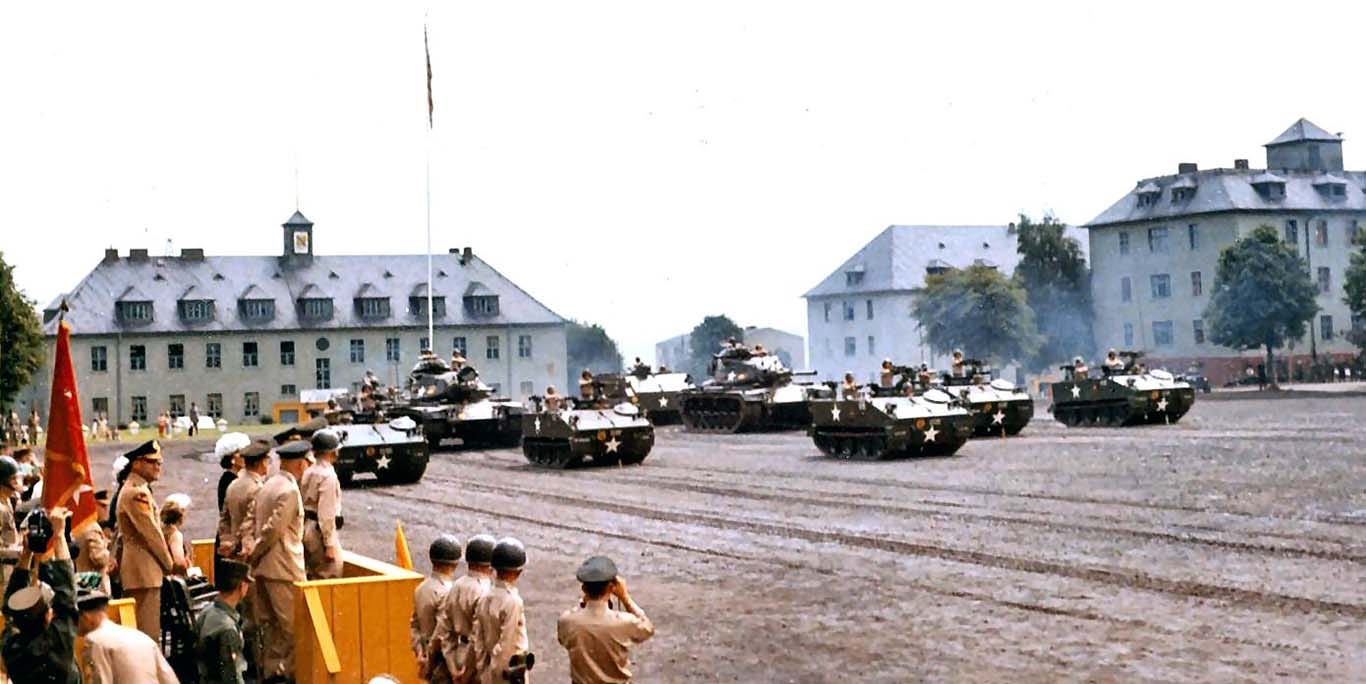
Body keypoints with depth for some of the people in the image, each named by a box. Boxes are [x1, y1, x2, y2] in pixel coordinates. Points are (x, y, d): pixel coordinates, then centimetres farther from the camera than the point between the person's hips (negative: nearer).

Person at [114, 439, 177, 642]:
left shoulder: (136, 490, 18)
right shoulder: (136, 493, -15)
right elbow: (151, 533, -16)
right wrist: (169, 564, -6)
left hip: (136, 569, 11)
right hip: (143, 570, -11)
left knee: (137, 631, 13)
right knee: (148, 633, -10)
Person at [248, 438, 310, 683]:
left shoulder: (267, 486, 12)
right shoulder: (289, 491, -17)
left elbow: (253, 522, 13)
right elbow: (273, 529, -21)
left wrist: (253, 554, 9)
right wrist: (254, 555, -10)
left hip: (263, 568, 9)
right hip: (284, 567, -9)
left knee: (270, 621, 14)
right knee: (293, 623, -2)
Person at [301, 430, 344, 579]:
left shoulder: (308, 472, 9)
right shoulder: (328, 475, -17)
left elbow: (303, 503, 11)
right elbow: (326, 513, -20)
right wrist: (330, 544, -19)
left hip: (306, 527, 9)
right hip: (320, 532, -9)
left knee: (313, 577, 16)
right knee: (330, 577, -6)